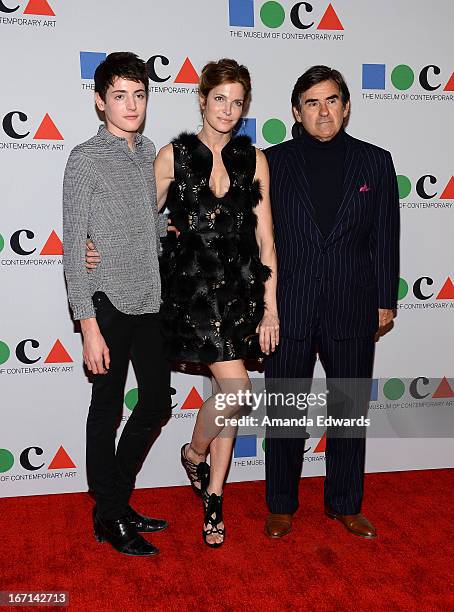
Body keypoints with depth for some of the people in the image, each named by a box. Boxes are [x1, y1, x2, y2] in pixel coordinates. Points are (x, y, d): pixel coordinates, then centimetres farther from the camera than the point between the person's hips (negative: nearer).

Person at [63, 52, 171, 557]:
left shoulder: (148, 153, 10)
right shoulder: (86, 159, -9)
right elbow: (74, 249, -11)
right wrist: (88, 326, -16)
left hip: (150, 302, 7)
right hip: (109, 304, -7)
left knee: (157, 403, 13)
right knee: (107, 410, 5)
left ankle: (116, 500, 31)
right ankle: (109, 517, 22)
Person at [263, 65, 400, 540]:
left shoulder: (375, 162, 5)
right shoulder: (273, 162, 2)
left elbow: (385, 237, 6)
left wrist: (385, 301, 3)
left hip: (352, 309, 1)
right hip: (288, 309, -1)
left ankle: (345, 504, 29)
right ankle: (281, 506, 25)